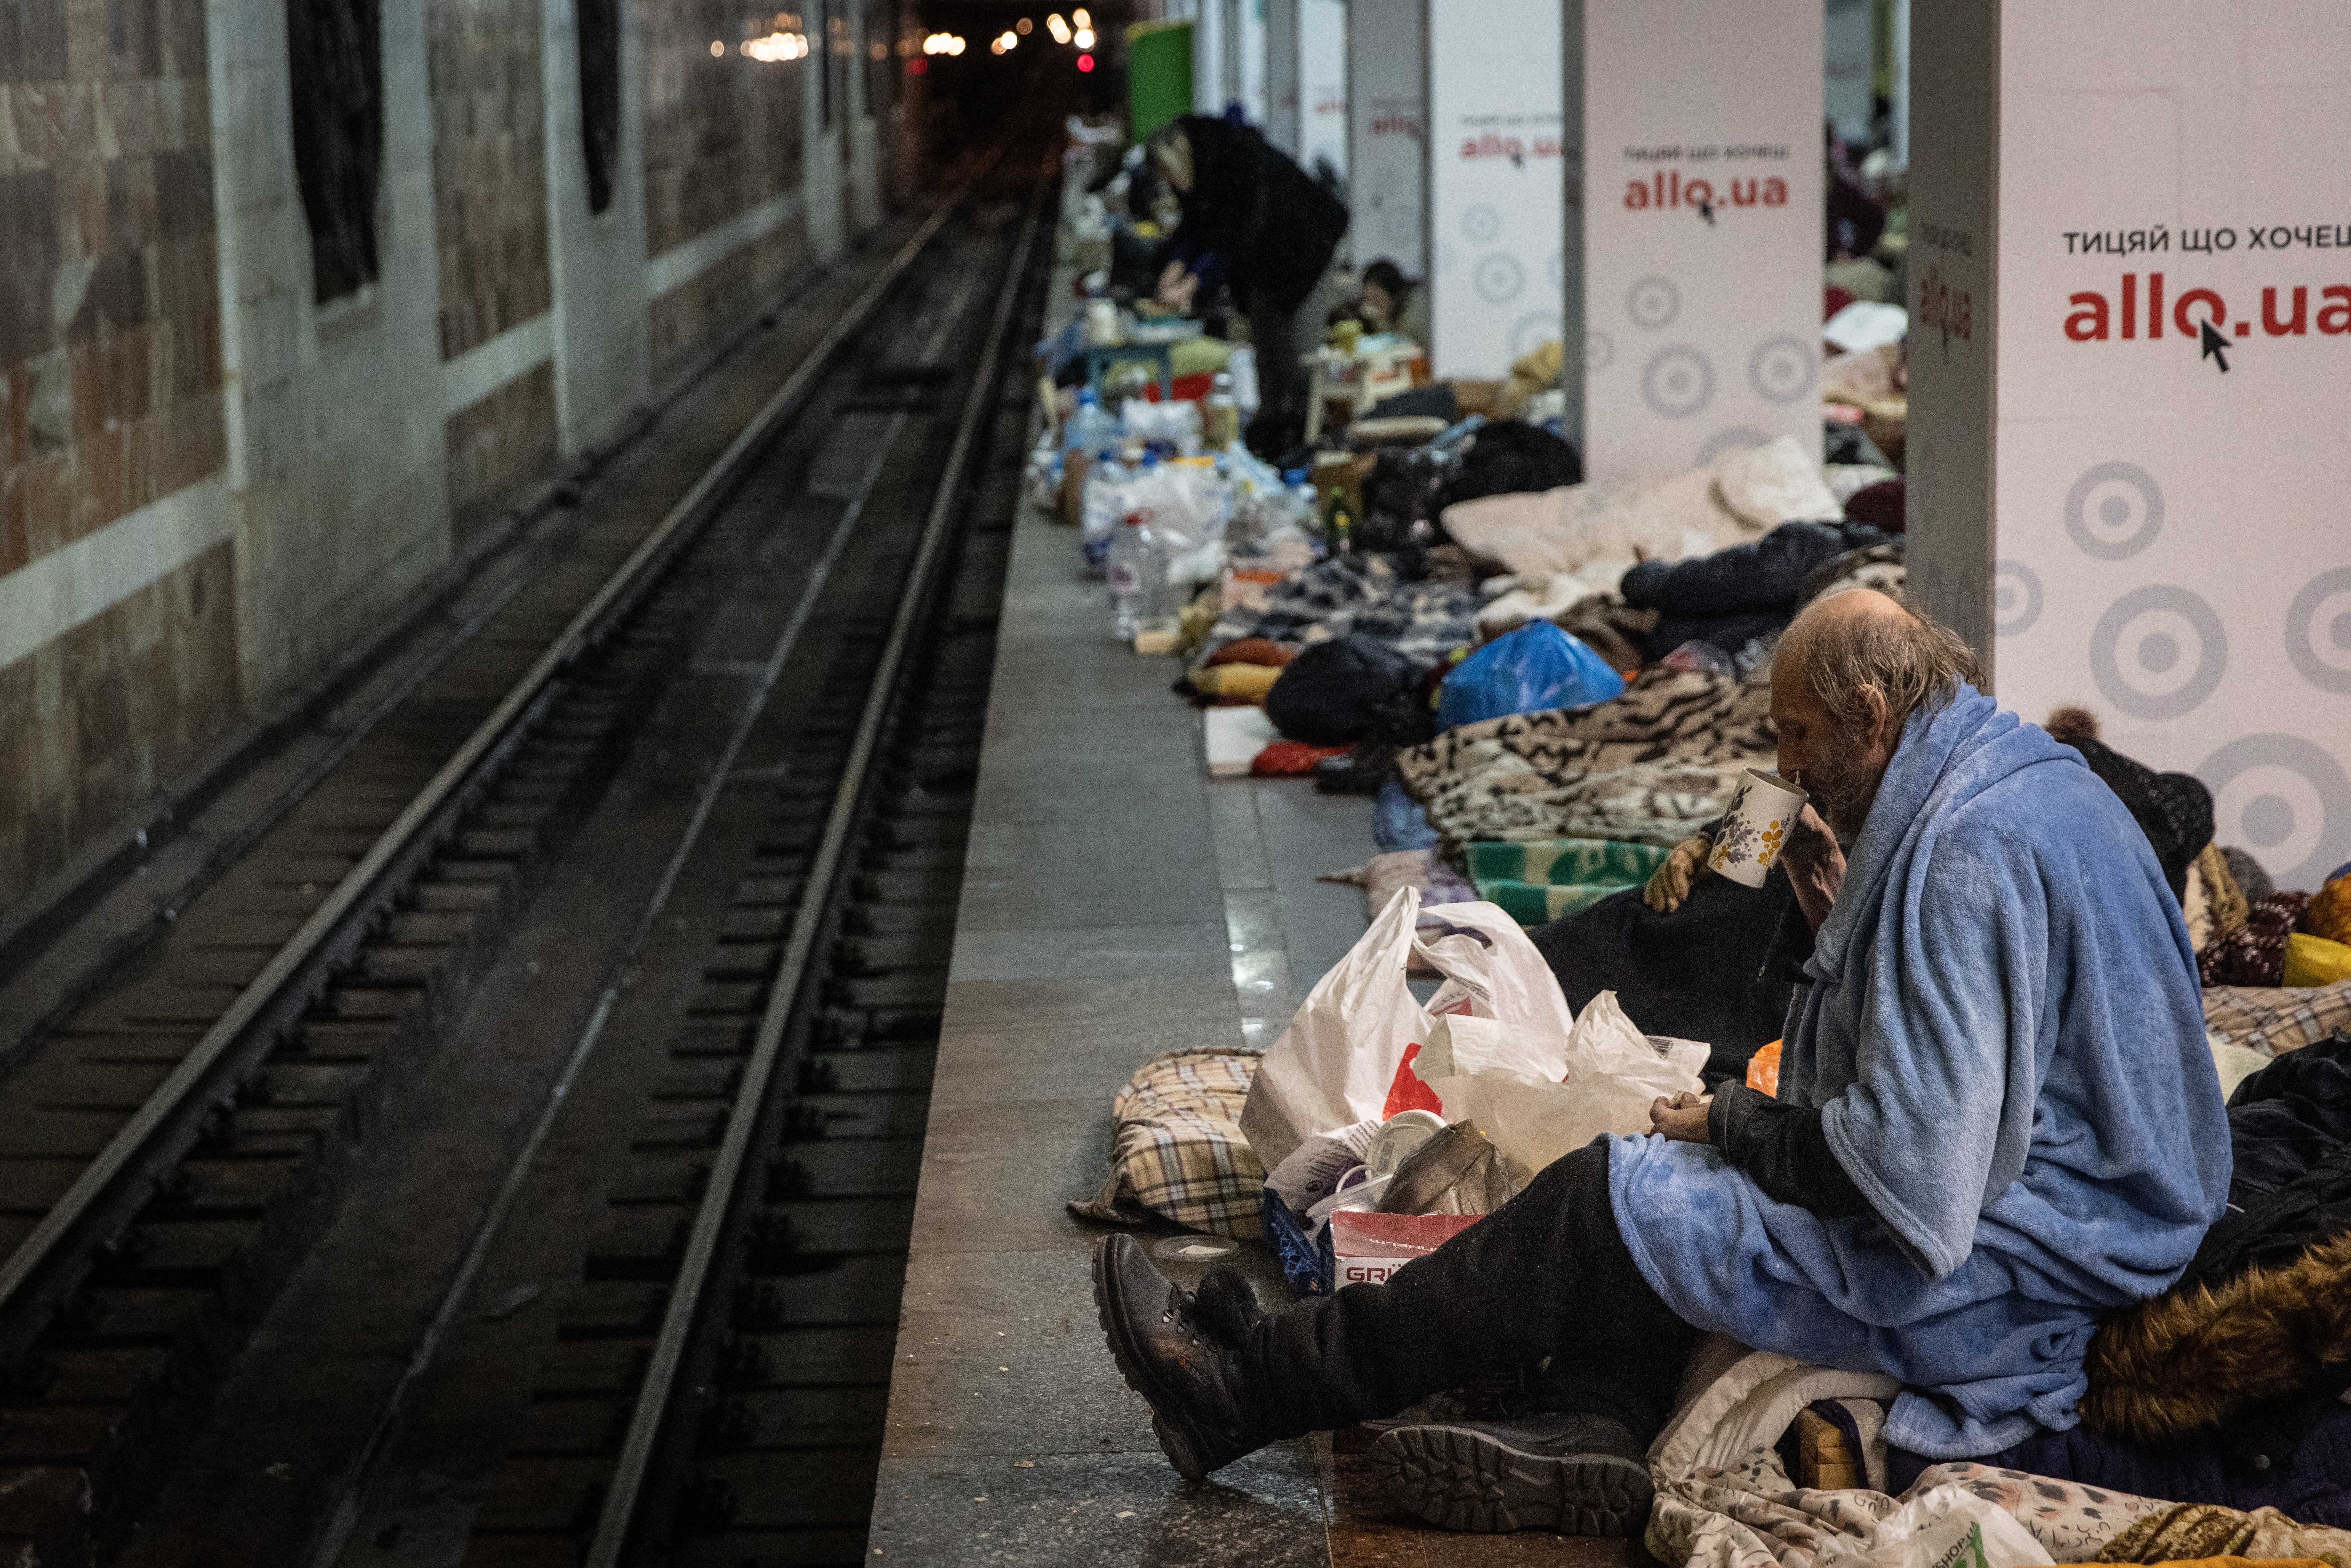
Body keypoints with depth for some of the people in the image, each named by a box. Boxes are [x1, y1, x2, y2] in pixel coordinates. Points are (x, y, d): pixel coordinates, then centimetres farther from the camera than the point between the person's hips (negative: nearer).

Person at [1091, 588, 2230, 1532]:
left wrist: (1729, 1128, -11)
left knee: (1613, 1199, -9)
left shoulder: (1971, 852, -23)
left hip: (2008, 1280, -11)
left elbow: (1911, 1168, -28)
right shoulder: (2035, 784, 11)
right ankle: (1588, 1425, -5)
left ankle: (1253, 1385, 0)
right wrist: (1845, 926, 3)